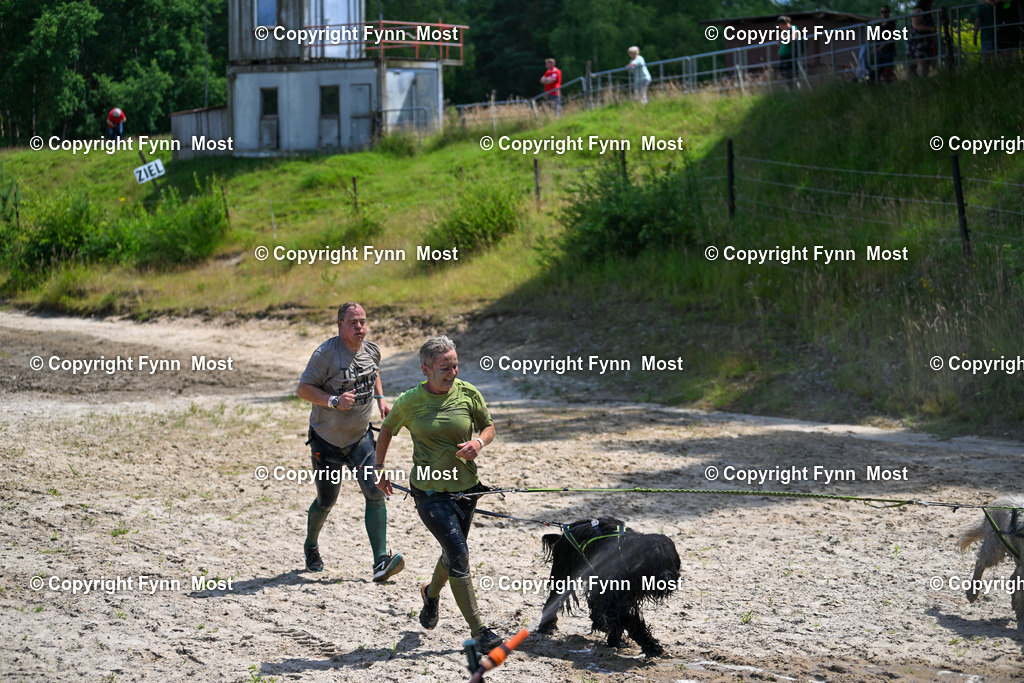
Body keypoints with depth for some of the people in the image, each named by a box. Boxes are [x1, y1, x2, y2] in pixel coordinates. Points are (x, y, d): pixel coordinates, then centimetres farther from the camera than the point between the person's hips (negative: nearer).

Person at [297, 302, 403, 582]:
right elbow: (304, 389, -18)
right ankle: (311, 547, 38)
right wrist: (334, 401, -31)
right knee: (326, 502, 6)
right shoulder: (326, 353, -19)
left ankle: (380, 562, -19)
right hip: (327, 440, -4)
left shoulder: (372, 350, 1)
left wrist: (380, 399, 8)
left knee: (375, 493, -14)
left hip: (360, 436, 4)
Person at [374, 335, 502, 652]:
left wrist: (479, 442, -12)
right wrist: (380, 468, 13)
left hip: (465, 487, 4)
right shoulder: (410, 402, -10)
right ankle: (478, 630, -13)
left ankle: (431, 593, 53)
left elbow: (489, 426, 9)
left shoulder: (468, 394, -6)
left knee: (452, 554, 18)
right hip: (429, 490, -4)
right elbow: (386, 430, 9)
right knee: (459, 553, -16)